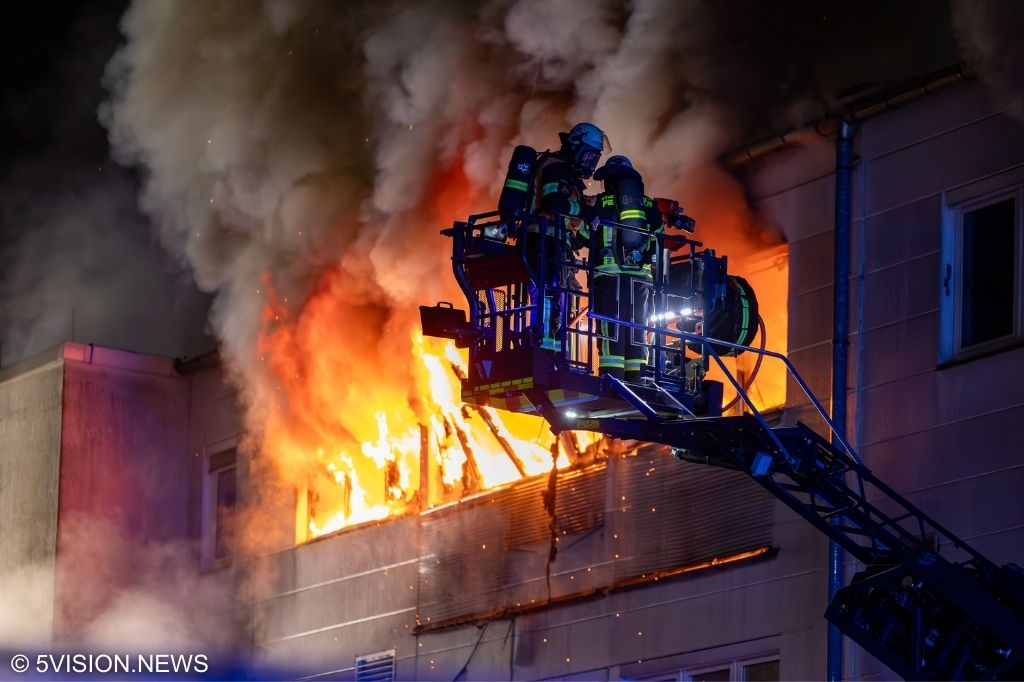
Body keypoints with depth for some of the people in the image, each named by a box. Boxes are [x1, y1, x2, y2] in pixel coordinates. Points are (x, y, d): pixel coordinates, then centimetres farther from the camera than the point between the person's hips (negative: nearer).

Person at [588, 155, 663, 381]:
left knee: (610, 328, -7)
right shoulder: (649, 205, 17)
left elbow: (584, 237, 5)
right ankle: (634, 381, 0)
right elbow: (660, 242, 14)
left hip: (608, 272, -3)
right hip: (641, 276, 3)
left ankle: (611, 378, -17)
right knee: (636, 330, 6)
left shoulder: (600, 203, 8)